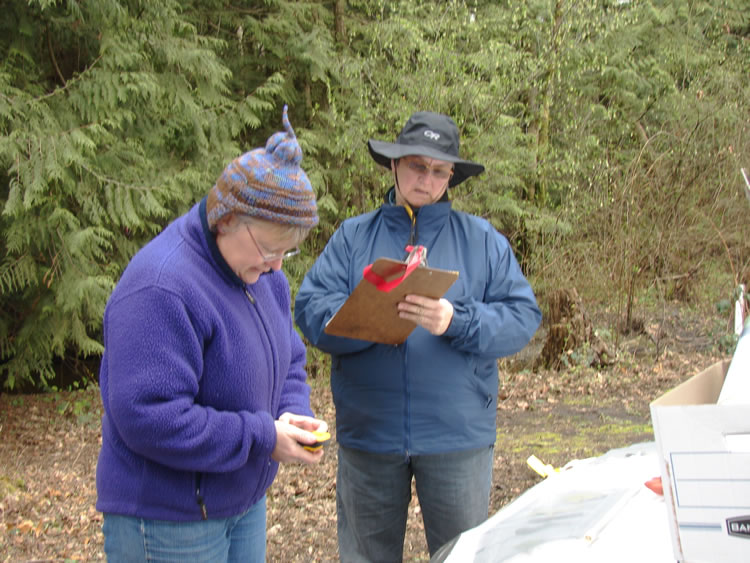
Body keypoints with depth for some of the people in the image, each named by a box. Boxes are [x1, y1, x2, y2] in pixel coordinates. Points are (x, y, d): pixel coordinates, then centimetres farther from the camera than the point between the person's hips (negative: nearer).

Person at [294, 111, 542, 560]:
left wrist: (456, 322, -22)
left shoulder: (482, 239, 4)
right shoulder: (353, 236, 5)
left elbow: (522, 318, -5)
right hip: (368, 434, 1)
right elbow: (310, 309, -5)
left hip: (457, 435, -1)